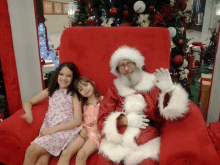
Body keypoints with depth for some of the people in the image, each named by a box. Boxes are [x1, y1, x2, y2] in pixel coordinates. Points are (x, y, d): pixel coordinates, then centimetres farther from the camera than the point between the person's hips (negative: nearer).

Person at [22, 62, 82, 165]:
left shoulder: (74, 95, 5)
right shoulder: (50, 91, 17)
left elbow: (78, 121, -5)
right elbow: (28, 102, 21)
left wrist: (54, 129, -14)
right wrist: (29, 113, -4)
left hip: (65, 131, -3)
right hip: (48, 131, 3)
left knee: (31, 150, -21)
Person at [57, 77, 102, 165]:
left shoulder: (102, 100, 3)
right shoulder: (84, 105, 19)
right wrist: (81, 129, 0)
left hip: (96, 132, -5)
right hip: (84, 132, 5)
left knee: (81, 155, -30)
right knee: (65, 153, -17)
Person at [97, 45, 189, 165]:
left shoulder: (152, 84, 3)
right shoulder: (114, 89, 7)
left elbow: (177, 112, -3)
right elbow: (102, 119, 3)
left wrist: (169, 90, -19)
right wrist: (126, 120, -11)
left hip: (145, 140, -1)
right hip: (116, 139, 1)